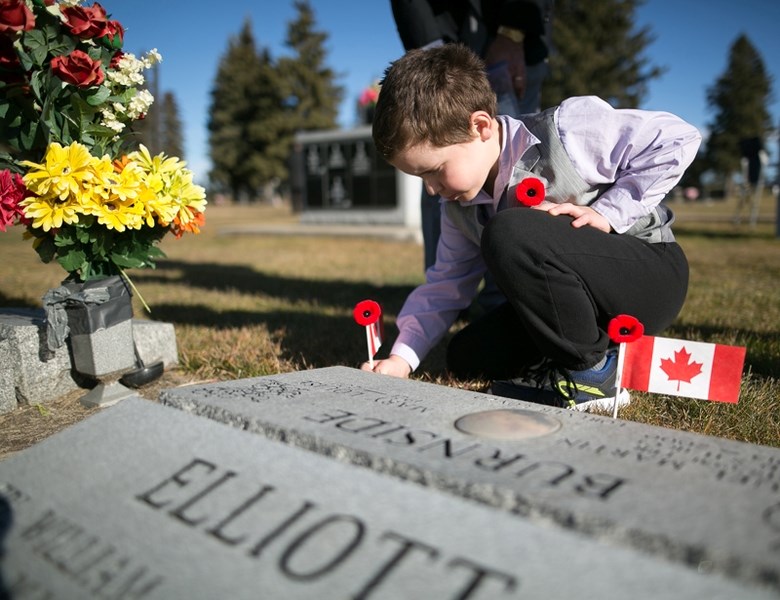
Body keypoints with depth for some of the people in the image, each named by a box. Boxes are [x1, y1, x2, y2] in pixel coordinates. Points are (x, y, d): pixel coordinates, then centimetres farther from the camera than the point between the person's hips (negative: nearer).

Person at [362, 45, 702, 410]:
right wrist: (401, 358, -10)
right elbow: (445, 286, 2)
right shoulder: (460, 209, 0)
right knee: (466, 357, -4)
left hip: (651, 273, -7)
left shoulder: (567, 130, -20)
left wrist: (606, 213, -22)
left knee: (507, 234, -31)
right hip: (578, 298, 7)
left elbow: (678, 139, -17)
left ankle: (589, 371, -15)